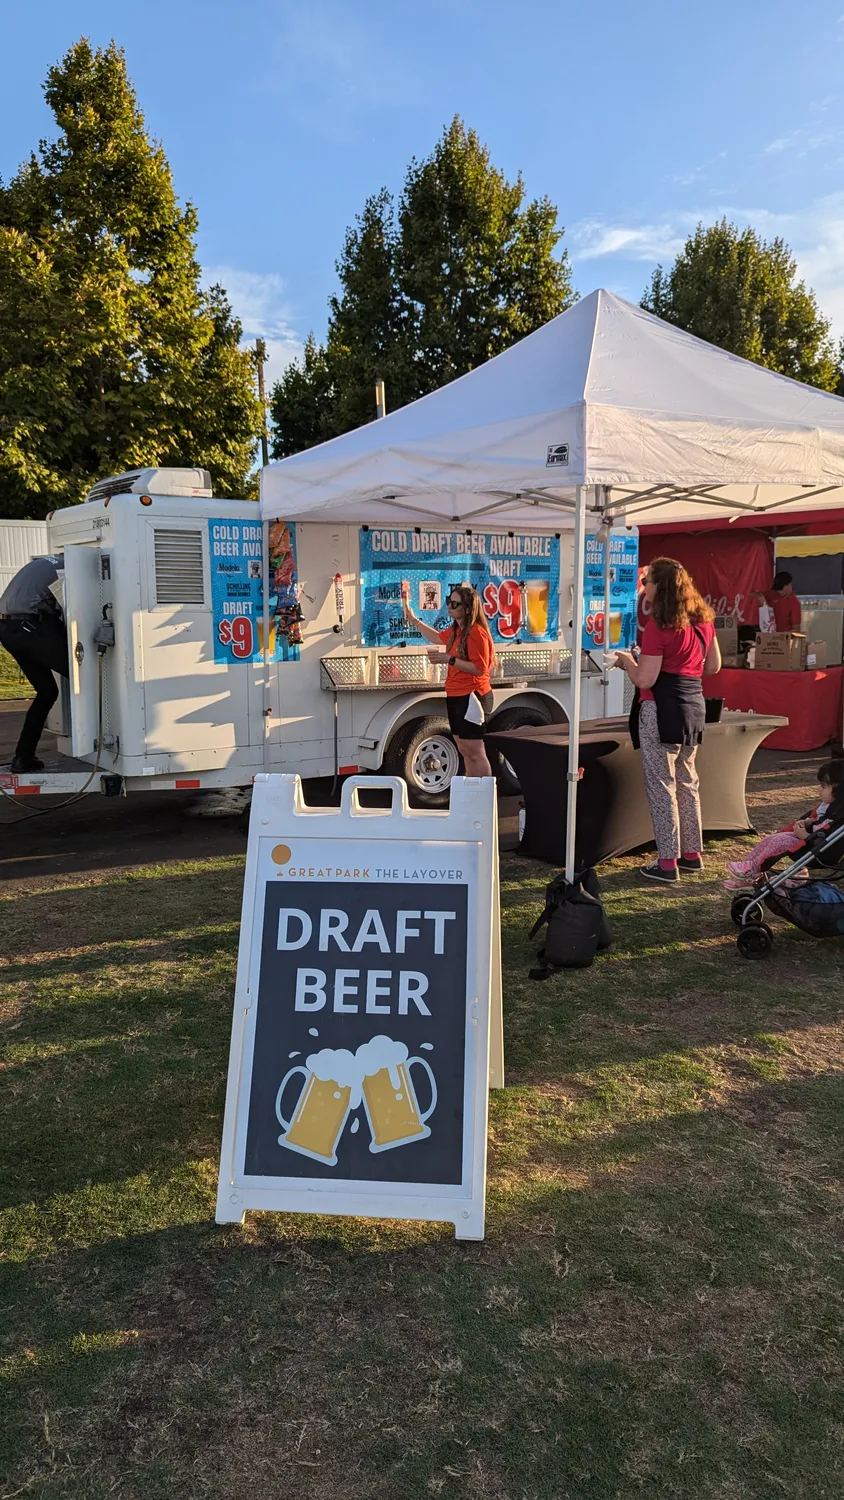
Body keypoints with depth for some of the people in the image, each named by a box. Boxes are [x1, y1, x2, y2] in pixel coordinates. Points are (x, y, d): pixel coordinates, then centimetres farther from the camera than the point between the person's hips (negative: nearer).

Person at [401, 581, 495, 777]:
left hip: (471, 697, -10)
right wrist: (414, 621, 33)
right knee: (465, 751, 14)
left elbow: (480, 669, -22)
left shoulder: (476, 632, -17)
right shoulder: (456, 630, 12)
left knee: (475, 752, -10)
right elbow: (438, 637, 34)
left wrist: (449, 659, -23)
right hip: (456, 697, 10)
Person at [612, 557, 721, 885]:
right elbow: (713, 665, 16)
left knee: (661, 784, -1)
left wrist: (626, 660, 1)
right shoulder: (702, 619, 8)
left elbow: (644, 679, -17)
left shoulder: (658, 625, -16)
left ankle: (667, 863, 4)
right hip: (694, 706, 8)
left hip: (662, 709, -8)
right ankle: (692, 853, 27)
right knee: (687, 781, 18)